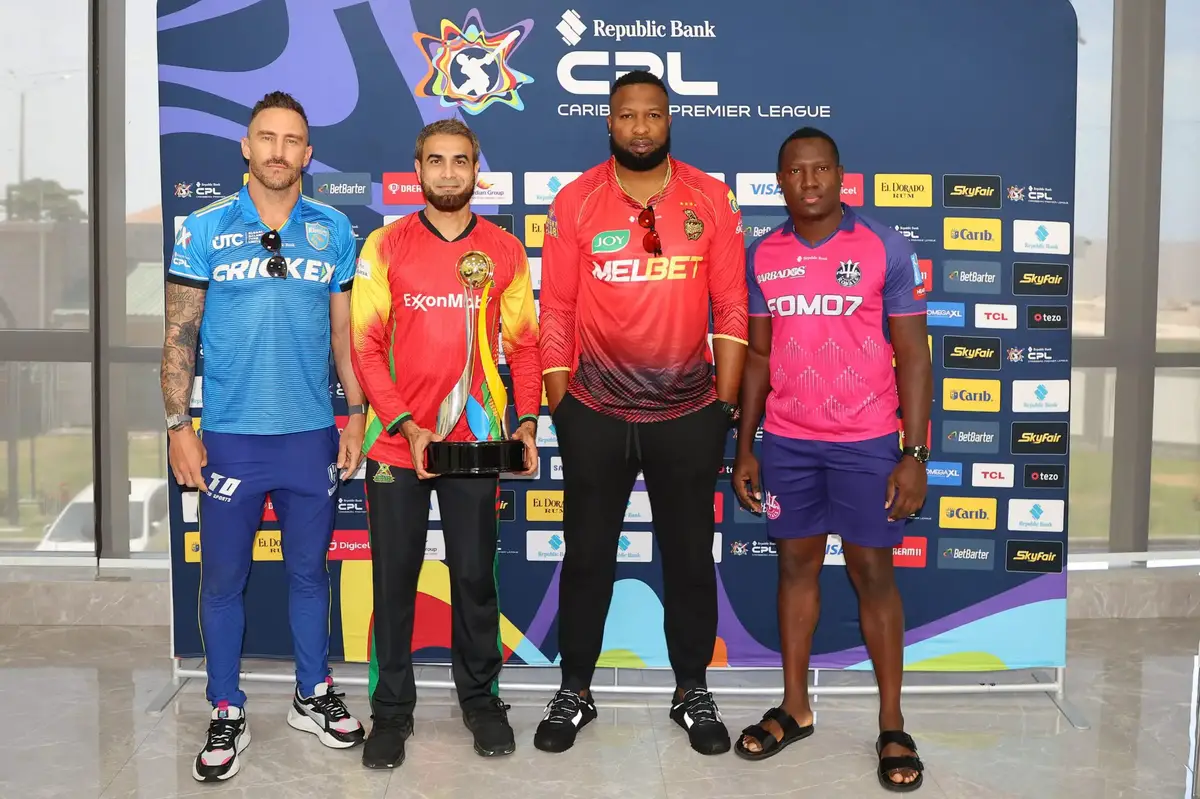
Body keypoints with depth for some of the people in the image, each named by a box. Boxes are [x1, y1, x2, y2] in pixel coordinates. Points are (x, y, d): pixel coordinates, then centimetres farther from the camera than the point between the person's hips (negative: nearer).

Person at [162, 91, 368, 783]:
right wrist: (179, 425, -5)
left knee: (310, 571, 13)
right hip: (230, 435, -1)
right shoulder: (205, 230, -1)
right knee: (224, 578, 7)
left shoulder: (333, 230, 4)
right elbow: (180, 335, 1)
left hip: (312, 434, 1)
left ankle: (314, 697, 30)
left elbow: (345, 331, 8)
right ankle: (228, 716, 22)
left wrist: (356, 415, 4)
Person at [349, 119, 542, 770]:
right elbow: (364, 345, -5)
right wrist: (407, 425, -14)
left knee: (475, 575, 10)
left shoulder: (504, 251, 4)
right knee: (394, 578, 7)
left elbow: (524, 344, 7)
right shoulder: (385, 246, 0)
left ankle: (480, 697, 27)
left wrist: (527, 421, -5)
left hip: (476, 444, 1)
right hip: (396, 443, -1)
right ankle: (391, 709, 21)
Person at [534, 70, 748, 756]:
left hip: (690, 414, 0)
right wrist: (559, 405, -2)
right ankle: (575, 691, 27)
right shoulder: (575, 202, -1)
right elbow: (556, 311, 0)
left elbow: (732, 308, 1)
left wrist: (726, 403, -1)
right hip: (594, 414, 0)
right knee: (587, 554, 11)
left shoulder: (710, 199, 0)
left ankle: (694, 692, 29)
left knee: (689, 554, 12)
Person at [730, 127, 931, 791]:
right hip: (786, 442, 3)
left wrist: (915, 454, -10)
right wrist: (744, 447, 7)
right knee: (796, 565, 11)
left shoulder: (885, 249, -5)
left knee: (872, 572, 3)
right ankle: (794, 708, 24)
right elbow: (758, 355, 10)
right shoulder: (763, 256, 5)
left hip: (866, 442, -3)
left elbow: (912, 355, -5)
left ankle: (892, 725, 15)